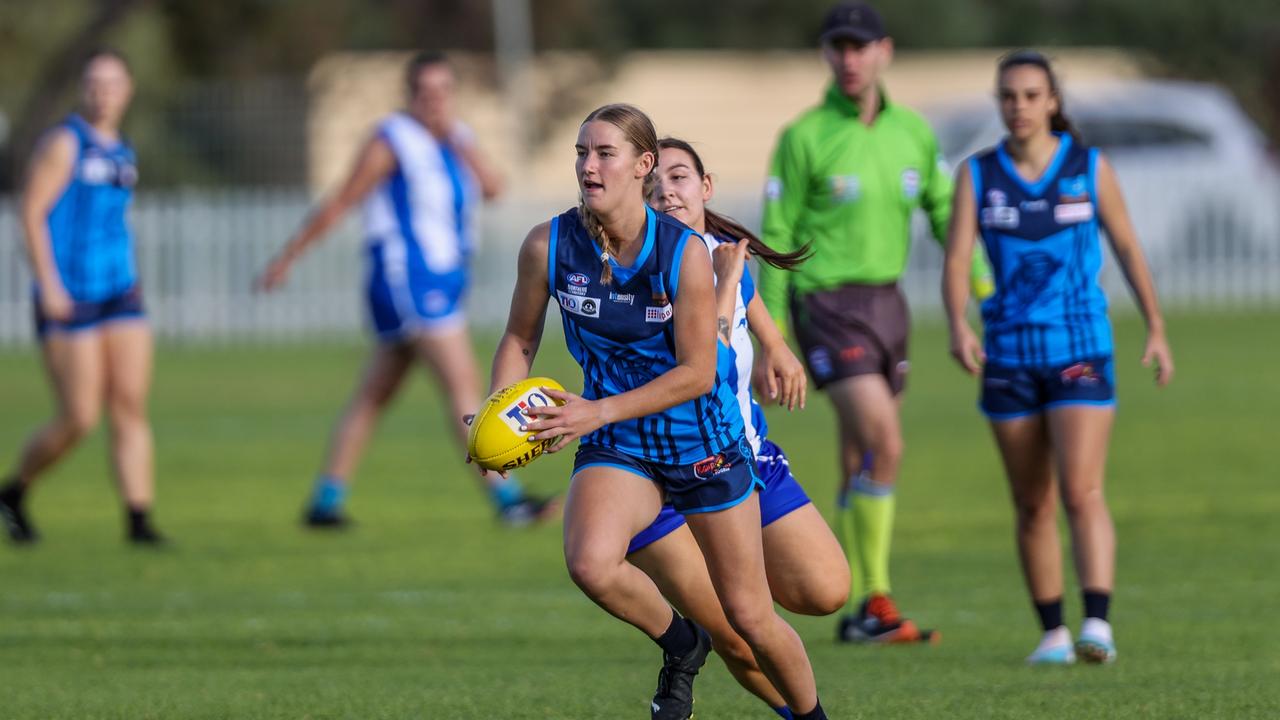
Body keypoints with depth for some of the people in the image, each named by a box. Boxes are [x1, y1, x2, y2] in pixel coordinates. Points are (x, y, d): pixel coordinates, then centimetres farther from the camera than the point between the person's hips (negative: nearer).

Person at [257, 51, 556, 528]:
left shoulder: (457, 139, 14)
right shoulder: (393, 142, -8)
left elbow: (493, 188, -3)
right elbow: (338, 206, -4)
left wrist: (460, 142, -14)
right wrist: (286, 259, -1)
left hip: (441, 282, 8)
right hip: (407, 278, -8)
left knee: (373, 397, 11)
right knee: (463, 385, -13)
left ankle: (325, 501, 16)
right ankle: (507, 500, -16)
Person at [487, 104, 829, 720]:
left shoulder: (685, 253, -20)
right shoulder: (548, 247, -12)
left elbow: (697, 372, -18)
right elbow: (520, 340, 4)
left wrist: (599, 413, -27)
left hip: (703, 443, -2)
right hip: (618, 449, 2)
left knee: (749, 617, 4)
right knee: (589, 563, -29)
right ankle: (681, 646, 1)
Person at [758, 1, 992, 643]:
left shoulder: (913, 132, 6)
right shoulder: (805, 138, -9)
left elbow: (946, 216, 12)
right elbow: (776, 242, -6)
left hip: (885, 301, 6)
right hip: (826, 302, -6)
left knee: (862, 462, 10)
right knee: (885, 442, -19)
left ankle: (860, 613, 17)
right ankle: (874, 599, -13)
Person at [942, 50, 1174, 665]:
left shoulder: (1090, 168, 0)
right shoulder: (978, 175, 2)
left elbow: (1127, 248, 10)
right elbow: (956, 261, -7)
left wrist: (1156, 329, 10)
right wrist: (958, 328, -24)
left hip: (1081, 354, -2)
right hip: (1009, 355, 2)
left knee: (1082, 493, -16)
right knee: (1033, 506, 7)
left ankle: (1097, 625, -24)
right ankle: (1053, 632, 17)